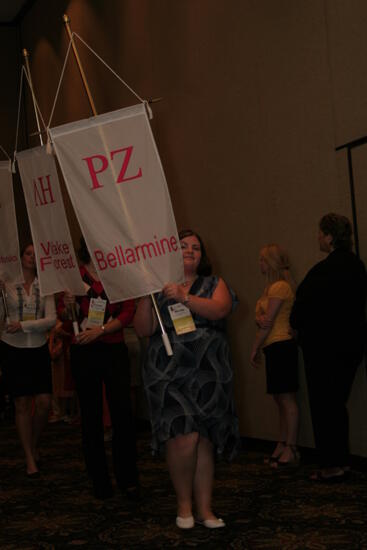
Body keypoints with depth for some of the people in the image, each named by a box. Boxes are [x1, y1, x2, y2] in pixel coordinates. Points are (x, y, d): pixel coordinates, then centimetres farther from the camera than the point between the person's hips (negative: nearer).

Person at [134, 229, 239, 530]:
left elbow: (219, 310, -11)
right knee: (184, 439, -14)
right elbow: (144, 329, 1)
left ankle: (205, 508, 16)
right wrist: (146, 295, -10)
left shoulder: (215, 285, 11)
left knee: (205, 442, 4)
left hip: (208, 377, 2)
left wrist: (184, 297, -20)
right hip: (170, 376, -1)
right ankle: (184, 504, 7)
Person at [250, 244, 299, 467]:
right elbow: (263, 320, 15)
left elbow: (268, 323, -13)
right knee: (280, 399, 10)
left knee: (287, 398, -8)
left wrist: (255, 349, -5)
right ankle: (282, 446, 14)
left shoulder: (280, 287, -11)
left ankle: (291, 449, -6)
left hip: (281, 346, -10)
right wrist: (261, 320, -6)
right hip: (275, 347, 10)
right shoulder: (273, 287, 19)